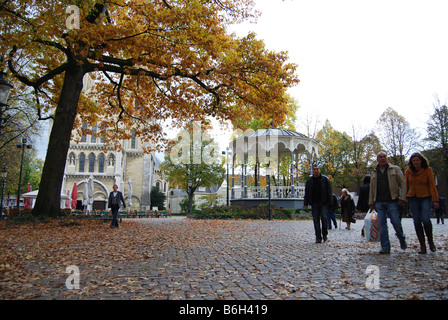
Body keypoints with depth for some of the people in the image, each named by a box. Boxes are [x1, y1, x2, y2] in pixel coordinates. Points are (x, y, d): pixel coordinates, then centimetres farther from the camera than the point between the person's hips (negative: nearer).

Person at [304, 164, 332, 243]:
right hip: (314, 203, 2)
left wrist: (329, 203, -4)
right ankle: (318, 237, 7)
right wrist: (306, 203, 4)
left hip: (324, 203, -2)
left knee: (324, 218, -11)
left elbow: (329, 192, 2)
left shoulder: (325, 179, 3)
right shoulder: (309, 180, 9)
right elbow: (306, 193, 10)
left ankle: (324, 234, 11)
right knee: (316, 220, 1)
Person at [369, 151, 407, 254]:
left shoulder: (395, 169, 8)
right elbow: (371, 189, 19)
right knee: (382, 224, 0)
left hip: (392, 201, -3)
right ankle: (385, 247, 5)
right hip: (379, 202, 3)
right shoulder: (374, 173, 17)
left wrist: (402, 198, -9)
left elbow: (402, 183, 2)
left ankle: (402, 239, 26)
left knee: (396, 222, -4)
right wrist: (371, 202, 13)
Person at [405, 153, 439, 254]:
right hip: (413, 199, 3)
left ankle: (430, 241, 8)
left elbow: (432, 185, -5)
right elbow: (406, 185, 12)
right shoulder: (408, 171, 6)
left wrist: (435, 200, -12)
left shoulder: (427, 170, -2)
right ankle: (422, 246, 7)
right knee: (417, 222, 0)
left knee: (425, 219, -17)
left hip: (425, 198, -3)